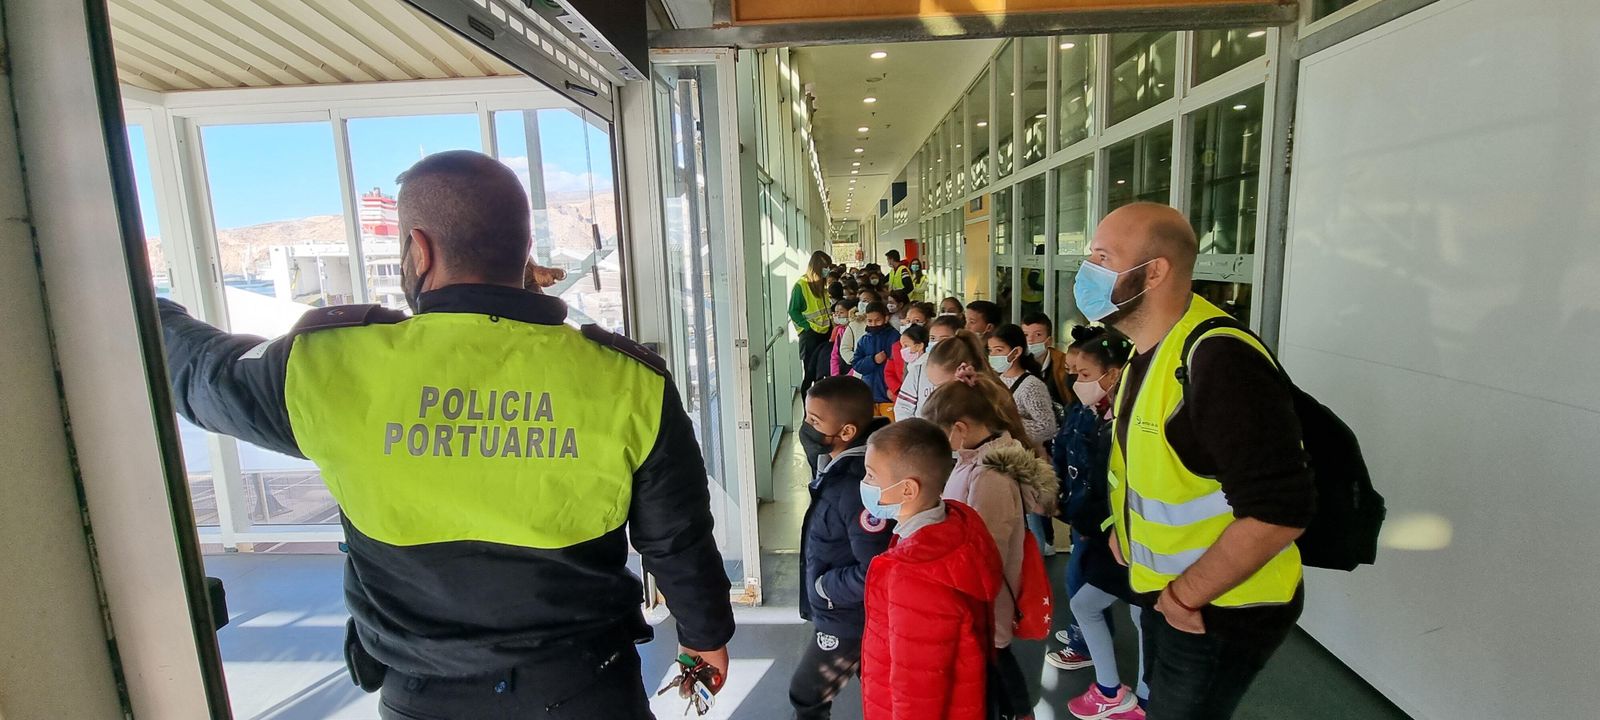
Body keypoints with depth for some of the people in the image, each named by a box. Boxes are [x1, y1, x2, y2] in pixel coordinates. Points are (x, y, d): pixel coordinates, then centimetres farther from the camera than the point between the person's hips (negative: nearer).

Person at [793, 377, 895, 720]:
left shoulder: (858, 488, -33)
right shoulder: (839, 465, -4)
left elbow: (874, 574, -32)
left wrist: (825, 586, -17)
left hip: (848, 618, -9)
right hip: (839, 612, 9)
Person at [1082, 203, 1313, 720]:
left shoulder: (1218, 358, -29)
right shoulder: (1148, 348, 2)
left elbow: (1280, 512, -32)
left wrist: (1186, 596, -22)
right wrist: (1122, 527, 9)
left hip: (1218, 610, -9)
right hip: (1164, 591, 9)